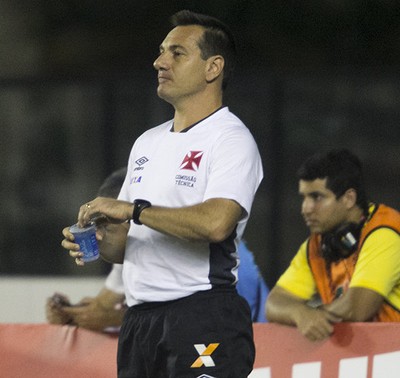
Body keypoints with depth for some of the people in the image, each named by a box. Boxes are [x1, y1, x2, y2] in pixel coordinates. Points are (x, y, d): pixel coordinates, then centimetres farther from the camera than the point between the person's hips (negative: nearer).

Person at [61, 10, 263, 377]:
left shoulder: (231, 138, -6)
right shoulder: (147, 143, 21)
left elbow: (216, 222, -23)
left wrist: (133, 209, -17)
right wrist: (100, 242, 0)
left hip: (203, 318, -8)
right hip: (139, 320, 8)